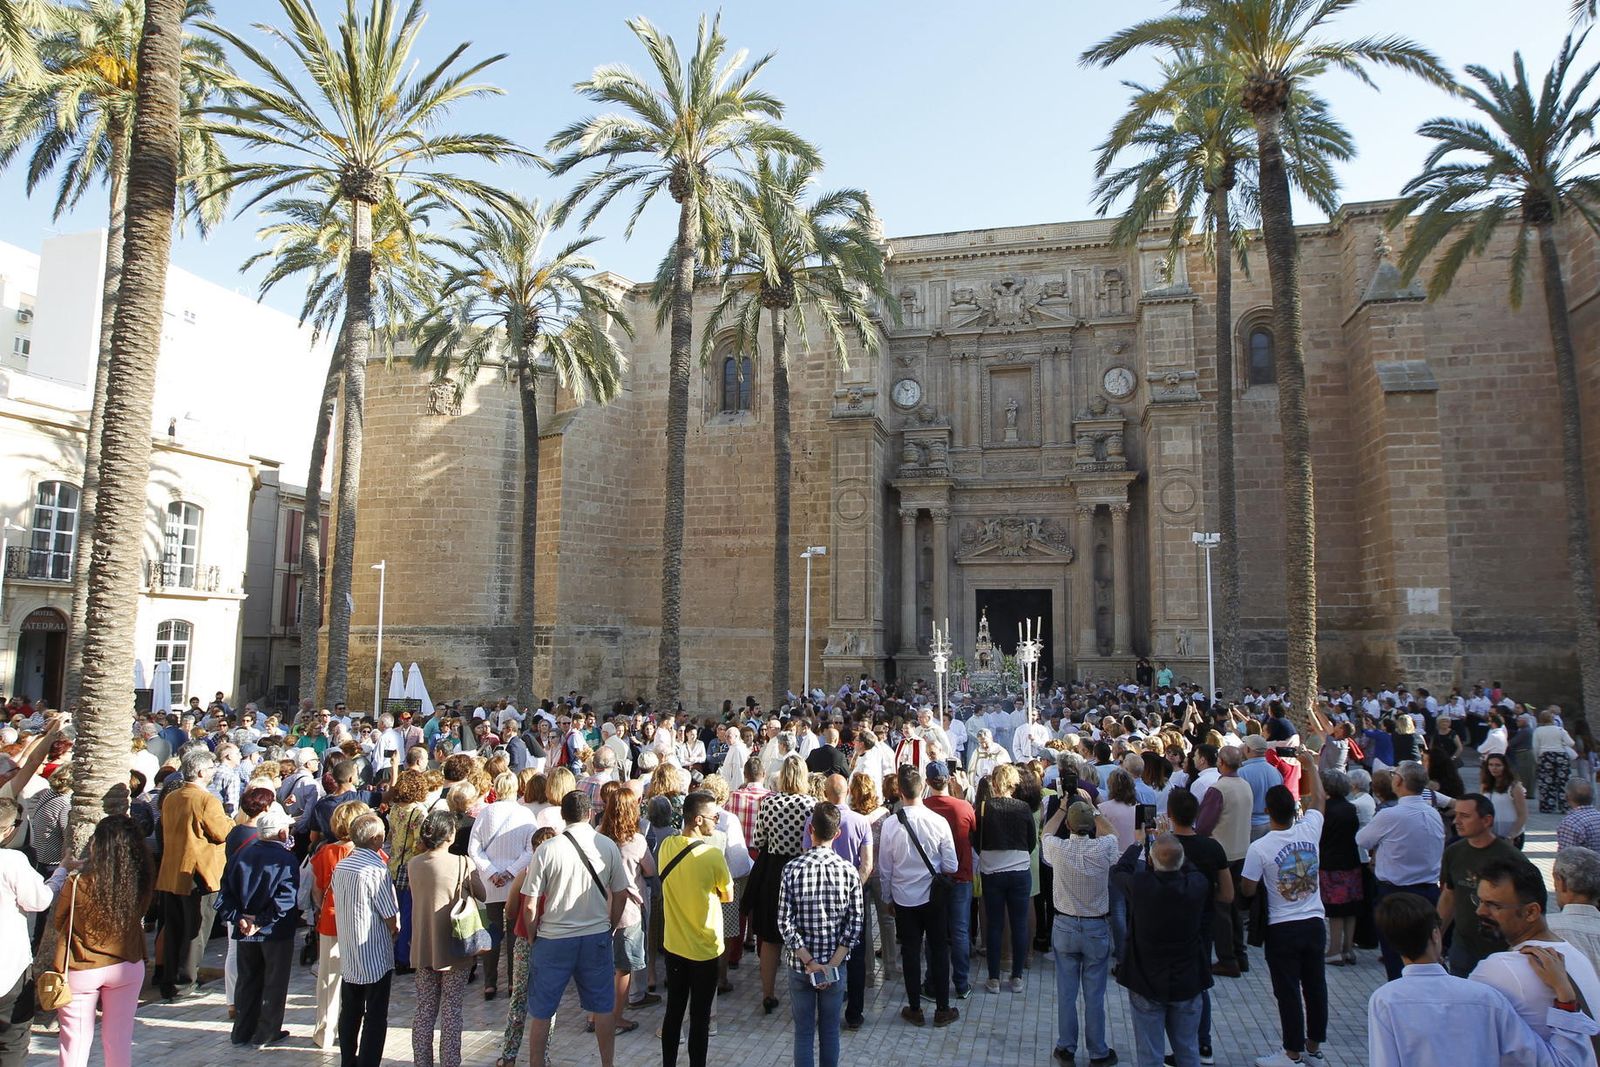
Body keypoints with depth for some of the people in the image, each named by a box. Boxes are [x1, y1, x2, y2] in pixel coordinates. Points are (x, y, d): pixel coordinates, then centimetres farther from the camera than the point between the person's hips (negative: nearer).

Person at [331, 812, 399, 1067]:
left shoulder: (341, 865, 0)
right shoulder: (377, 869, -21)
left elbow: (336, 899, 11)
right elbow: (392, 918, -17)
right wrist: (394, 931, 4)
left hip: (348, 956, 7)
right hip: (375, 957, -7)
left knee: (349, 1012, 18)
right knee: (375, 1017, 4)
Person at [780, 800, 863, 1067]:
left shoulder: (793, 869, -13)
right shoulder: (849, 871, -9)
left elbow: (785, 921, -14)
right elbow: (855, 922, -10)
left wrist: (809, 962, -11)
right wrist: (832, 964, -9)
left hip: (800, 965, -1)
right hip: (835, 964, 1)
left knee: (804, 1032, 11)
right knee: (830, 1030, 17)